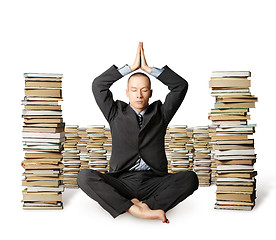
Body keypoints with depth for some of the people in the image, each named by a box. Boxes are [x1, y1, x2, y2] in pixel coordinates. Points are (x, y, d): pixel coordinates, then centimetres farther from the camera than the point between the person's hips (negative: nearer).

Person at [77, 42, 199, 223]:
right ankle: (136, 209, -38)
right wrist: (132, 67, 6)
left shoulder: (160, 113, 18)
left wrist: (148, 68, 8)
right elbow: (98, 85, 6)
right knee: (85, 176, -30)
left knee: (190, 178, -27)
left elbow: (181, 86, 9)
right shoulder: (116, 113, 17)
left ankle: (145, 206, -34)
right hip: (122, 182, 0)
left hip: (153, 183, 1)